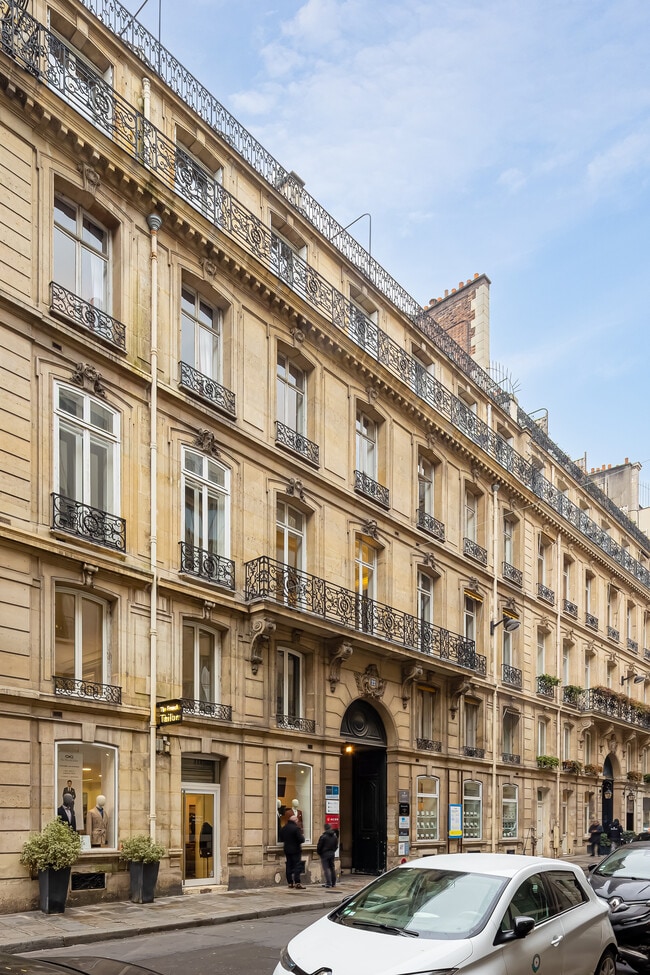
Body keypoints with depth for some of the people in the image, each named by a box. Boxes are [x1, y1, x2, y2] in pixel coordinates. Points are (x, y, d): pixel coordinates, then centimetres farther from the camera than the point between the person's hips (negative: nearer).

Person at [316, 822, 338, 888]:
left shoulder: (323, 836, -13)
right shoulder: (335, 836, 7)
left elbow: (319, 846, -10)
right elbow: (336, 846, 13)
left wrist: (319, 853, 5)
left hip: (324, 854, -6)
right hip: (332, 854, 6)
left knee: (326, 869, -4)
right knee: (332, 868, 14)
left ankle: (328, 883, -12)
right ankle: (333, 883, 17)